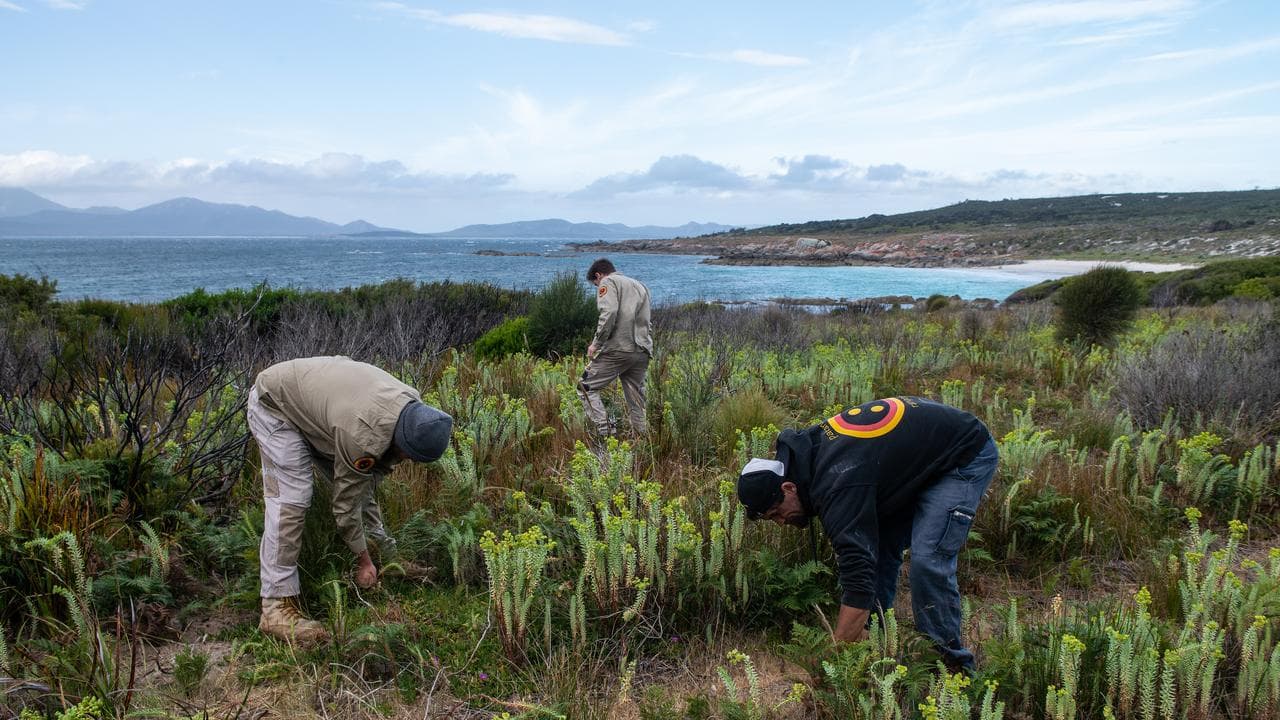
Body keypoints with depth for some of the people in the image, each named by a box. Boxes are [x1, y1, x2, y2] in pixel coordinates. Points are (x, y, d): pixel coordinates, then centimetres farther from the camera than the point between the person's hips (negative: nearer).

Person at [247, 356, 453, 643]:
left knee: (363, 481, 8)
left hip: (312, 400, 9)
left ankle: (384, 549, 26)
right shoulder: (362, 437, -38)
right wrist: (363, 560, -10)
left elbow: (380, 463, 0)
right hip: (274, 404, -8)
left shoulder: (413, 406, -14)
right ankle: (277, 607, -16)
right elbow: (346, 502, -24)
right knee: (291, 498, -19)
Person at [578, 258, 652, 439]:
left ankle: (603, 431, -13)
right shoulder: (640, 286, 28)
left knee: (586, 387, 0)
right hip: (642, 352, 7)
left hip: (618, 349, -7)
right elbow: (645, 321, 20)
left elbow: (609, 313, -14)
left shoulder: (608, 282, 4)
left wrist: (596, 343, -9)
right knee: (636, 399, 13)